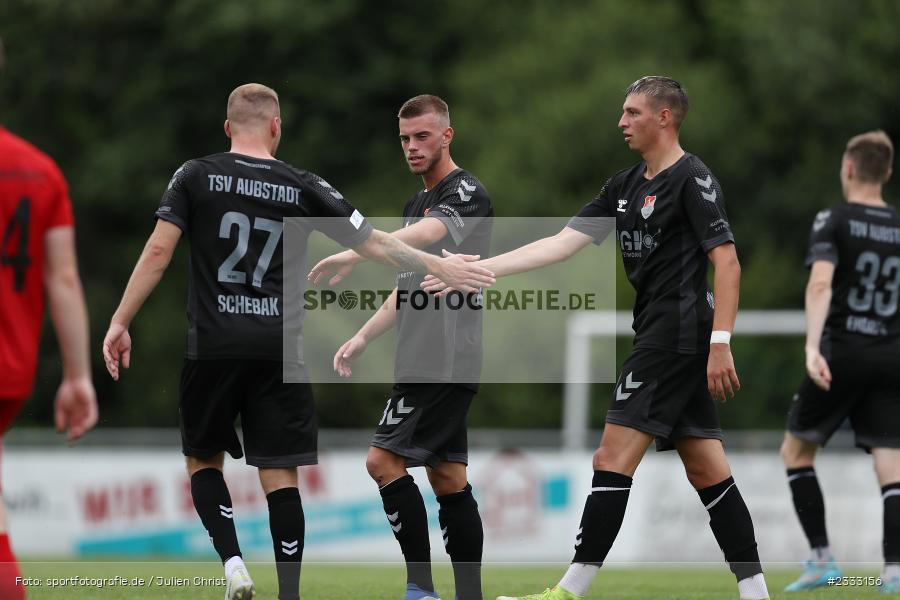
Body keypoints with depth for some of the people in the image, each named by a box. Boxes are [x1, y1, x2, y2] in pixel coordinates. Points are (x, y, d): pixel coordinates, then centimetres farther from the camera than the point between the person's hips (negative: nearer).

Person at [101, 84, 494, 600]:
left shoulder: (196, 176, 2)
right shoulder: (303, 188, 4)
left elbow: (158, 252, -5)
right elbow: (376, 244, 6)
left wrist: (120, 322, 0)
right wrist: (442, 268, 16)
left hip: (213, 346, 0)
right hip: (279, 351, 0)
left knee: (203, 460, 15)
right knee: (280, 475, 4)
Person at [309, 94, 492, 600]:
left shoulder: (466, 193, -9)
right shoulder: (417, 204, 20)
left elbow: (428, 234, -30)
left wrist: (357, 254, -40)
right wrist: (363, 338, 16)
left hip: (445, 360, -10)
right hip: (430, 362, 10)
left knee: (384, 460, -12)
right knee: (447, 477, 7)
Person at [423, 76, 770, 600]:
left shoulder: (693, 179, -10)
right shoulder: (625, 187, 16)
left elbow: (728, 262, -15)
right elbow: (561, 244, 14)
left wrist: (720, 344, -22)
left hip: (676, 336, -9)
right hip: (661, 336, 9)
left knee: (613, 460, -9)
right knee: (707, 472, 6)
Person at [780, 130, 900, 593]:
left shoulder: (834, 220, -3)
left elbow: (820, 283, -19)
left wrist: (812, 347, -27)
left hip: (843, 353, -3)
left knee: (796, 450, 14)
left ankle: (822, 558, 6)